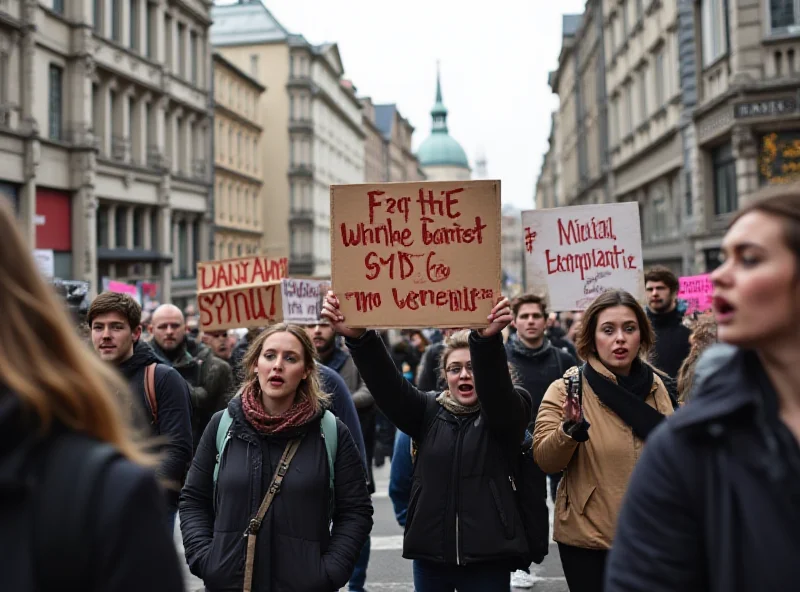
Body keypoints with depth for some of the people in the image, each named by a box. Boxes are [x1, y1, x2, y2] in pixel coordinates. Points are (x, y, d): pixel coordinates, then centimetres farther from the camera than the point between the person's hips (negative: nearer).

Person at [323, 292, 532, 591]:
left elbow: (497, 384, -23)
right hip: (430, 552, 3)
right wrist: (357, 337, -28)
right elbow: (387, 383, -9)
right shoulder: (430, 412, 7)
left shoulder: (505, 413, -1)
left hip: (488, 555, -3)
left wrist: (487, 340, -44)